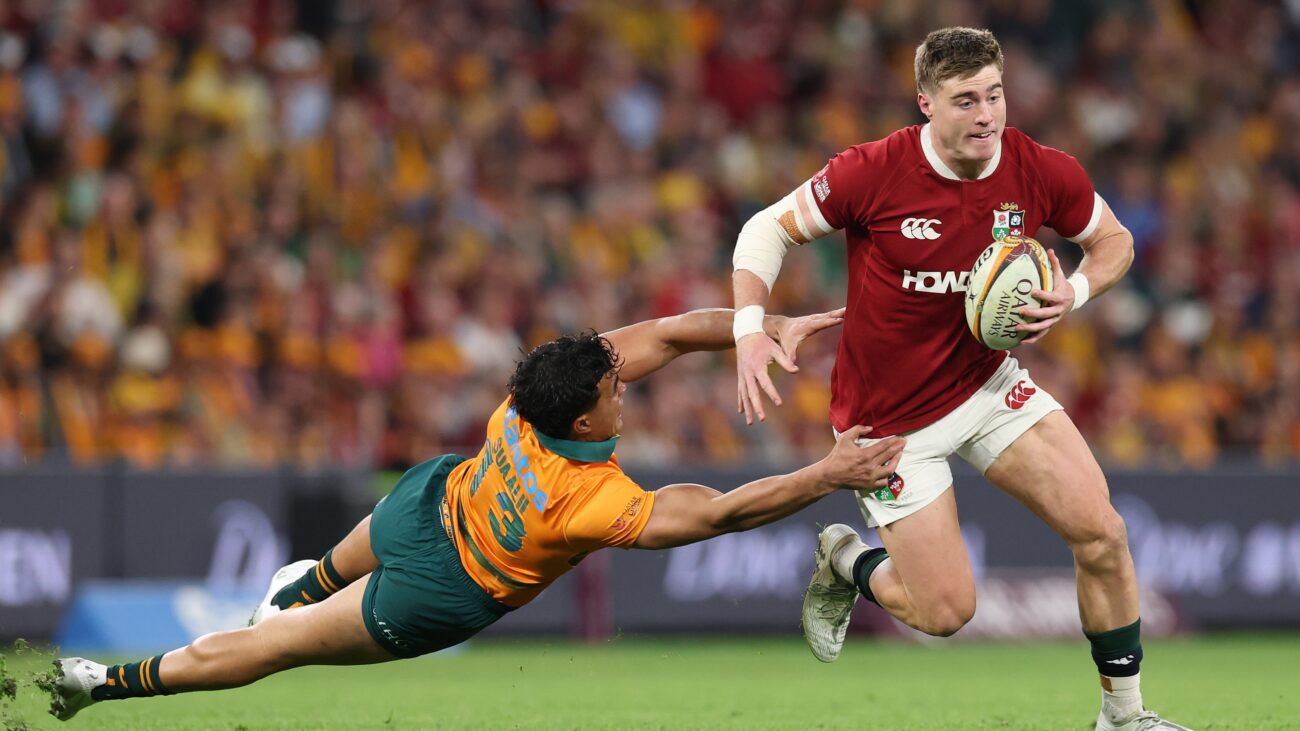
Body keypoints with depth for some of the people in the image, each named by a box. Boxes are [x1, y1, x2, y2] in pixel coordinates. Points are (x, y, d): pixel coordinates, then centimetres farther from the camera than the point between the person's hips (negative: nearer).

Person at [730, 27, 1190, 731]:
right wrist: (751, 329, -24)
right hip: (889, 416, -4)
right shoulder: (872, 173, -22)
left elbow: (1113, 241, 7)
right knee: (945, 612, -4)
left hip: (988, 382, 4)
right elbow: (768, 229, -9)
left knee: (1102, 533, -11)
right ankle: (843, 560, 30)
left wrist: (1073, 292, -14)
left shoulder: (1043, 172, -12)